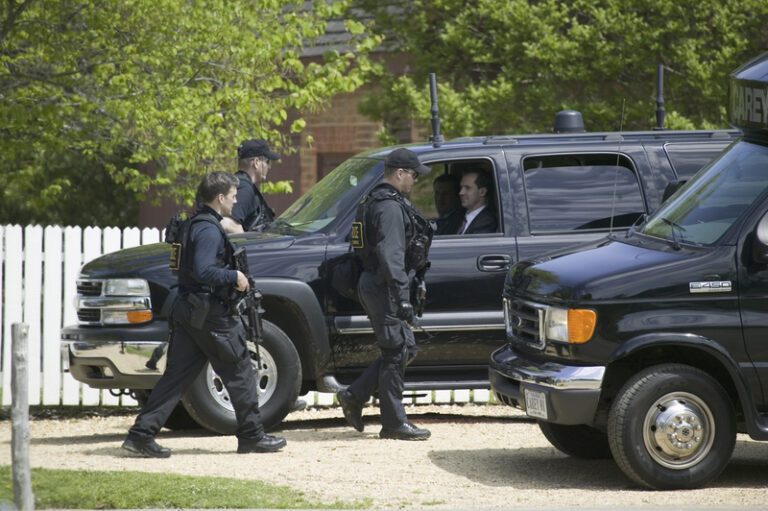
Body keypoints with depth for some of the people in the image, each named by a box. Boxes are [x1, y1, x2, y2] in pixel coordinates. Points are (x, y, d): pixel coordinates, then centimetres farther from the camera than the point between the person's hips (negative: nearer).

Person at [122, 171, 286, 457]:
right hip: (209, 313, -9)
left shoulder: (197, 225, 17)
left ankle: (141, 434, -2)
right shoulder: (210, 230, -15)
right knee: (239, 372, 2)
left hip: (187, 312, 9)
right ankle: (251, 436, 8)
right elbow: (204, 272, -25)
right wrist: (235, 277, -15)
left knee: (177, 374, 6)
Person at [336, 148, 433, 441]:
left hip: (372, 285, 10)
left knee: (404, 349, 13)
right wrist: (402, 297, -26)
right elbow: (390, 256, -24)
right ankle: (394, 424, -1)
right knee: (396, 353, -5)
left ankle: (354, 396, 13)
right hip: (384, 287, -10)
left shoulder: (375, 202, 18)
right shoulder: (390, 207, -16)